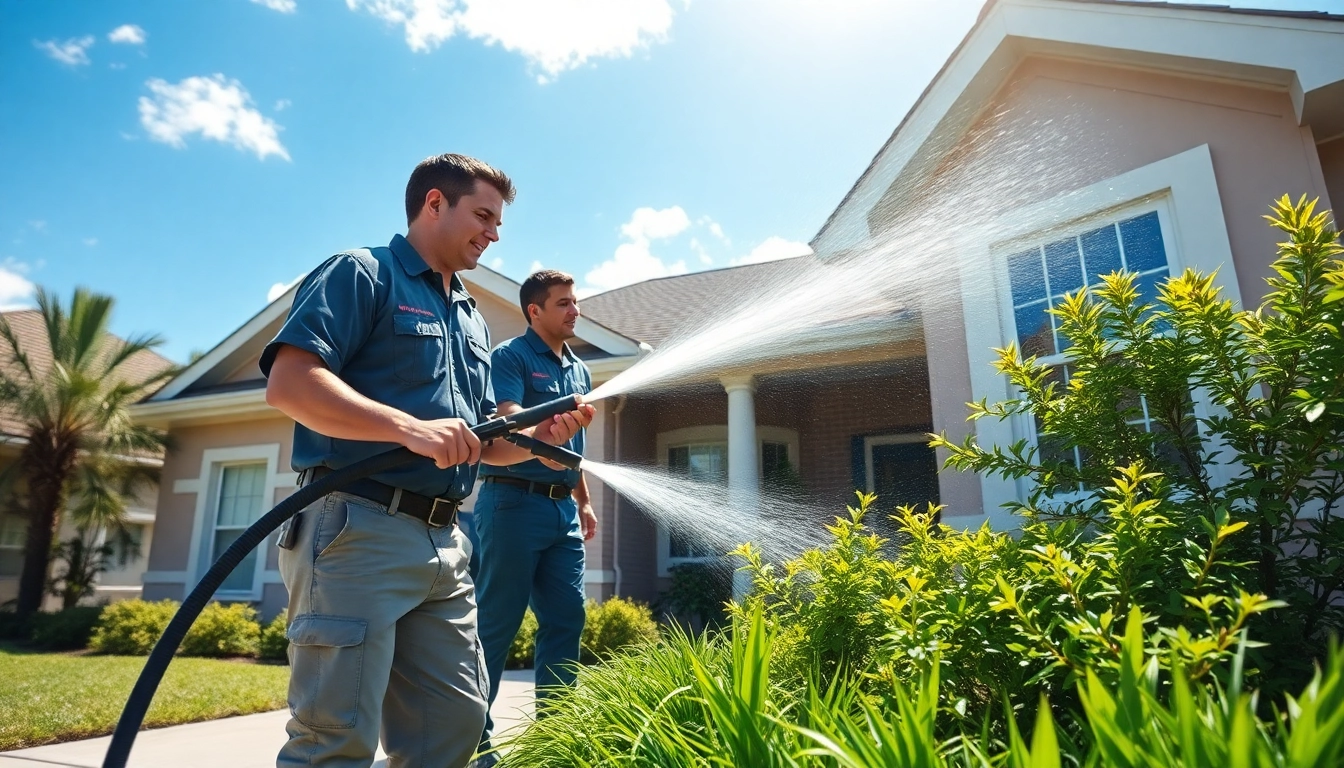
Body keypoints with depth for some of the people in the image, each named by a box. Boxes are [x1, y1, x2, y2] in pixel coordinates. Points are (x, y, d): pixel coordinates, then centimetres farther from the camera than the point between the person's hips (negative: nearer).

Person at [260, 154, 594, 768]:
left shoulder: (472, 321, 23)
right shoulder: (361, 273, 0)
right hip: (359, 530, -8)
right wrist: (410, 428, -25)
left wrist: (540, 437, 3)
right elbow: (288, 383, -15)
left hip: (445, 543, 8)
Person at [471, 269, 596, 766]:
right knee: (496, 623, -1)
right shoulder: (509, 357, -4)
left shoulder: (579, 370, 19)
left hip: (562, 509, 7)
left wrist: (583, 502, 23)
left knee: (566, 619, 8)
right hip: (514, 501, -7)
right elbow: (507, 420, -20)